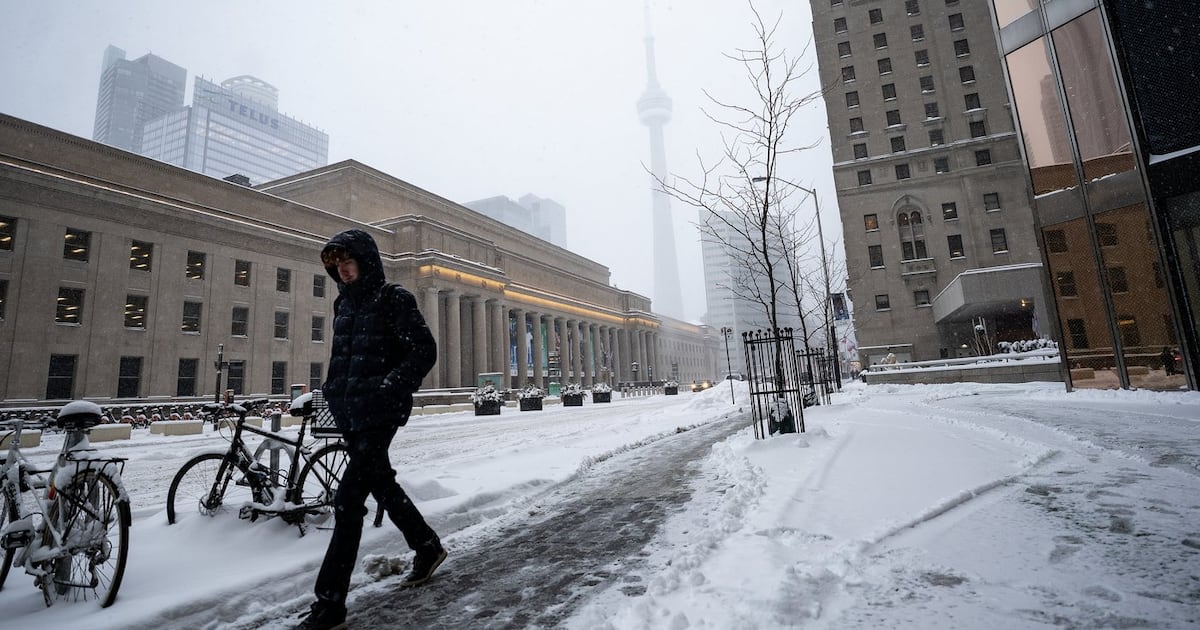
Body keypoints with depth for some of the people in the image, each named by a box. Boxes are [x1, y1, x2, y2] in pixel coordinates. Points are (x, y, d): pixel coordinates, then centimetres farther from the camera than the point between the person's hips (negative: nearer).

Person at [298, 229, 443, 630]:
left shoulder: (393, 299, -9)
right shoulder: (344, 304, 14)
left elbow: (424, 351, -13)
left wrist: (388, 388, -20)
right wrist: (335, 391, 14)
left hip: (379, 413, -9)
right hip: (350, 413, 9)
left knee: (348, 502, -9)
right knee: (382, 485, 18)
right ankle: (428, 547, 37)